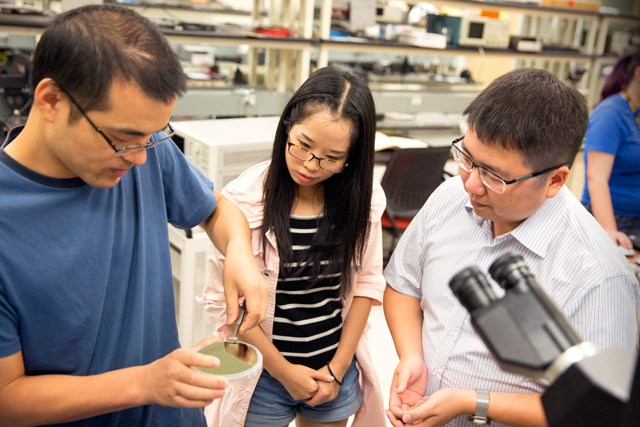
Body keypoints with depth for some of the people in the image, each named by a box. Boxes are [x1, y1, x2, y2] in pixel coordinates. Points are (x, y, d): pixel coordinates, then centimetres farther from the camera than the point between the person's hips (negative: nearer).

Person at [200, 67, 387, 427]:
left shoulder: (364, 200, -9)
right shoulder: (244, 199, -18)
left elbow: (367, 284, -1)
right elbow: (222, 302, -13)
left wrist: (338, 368, -3)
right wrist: (284, 372, -9)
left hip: (336, 373, 3)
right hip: (264, 378, -2)